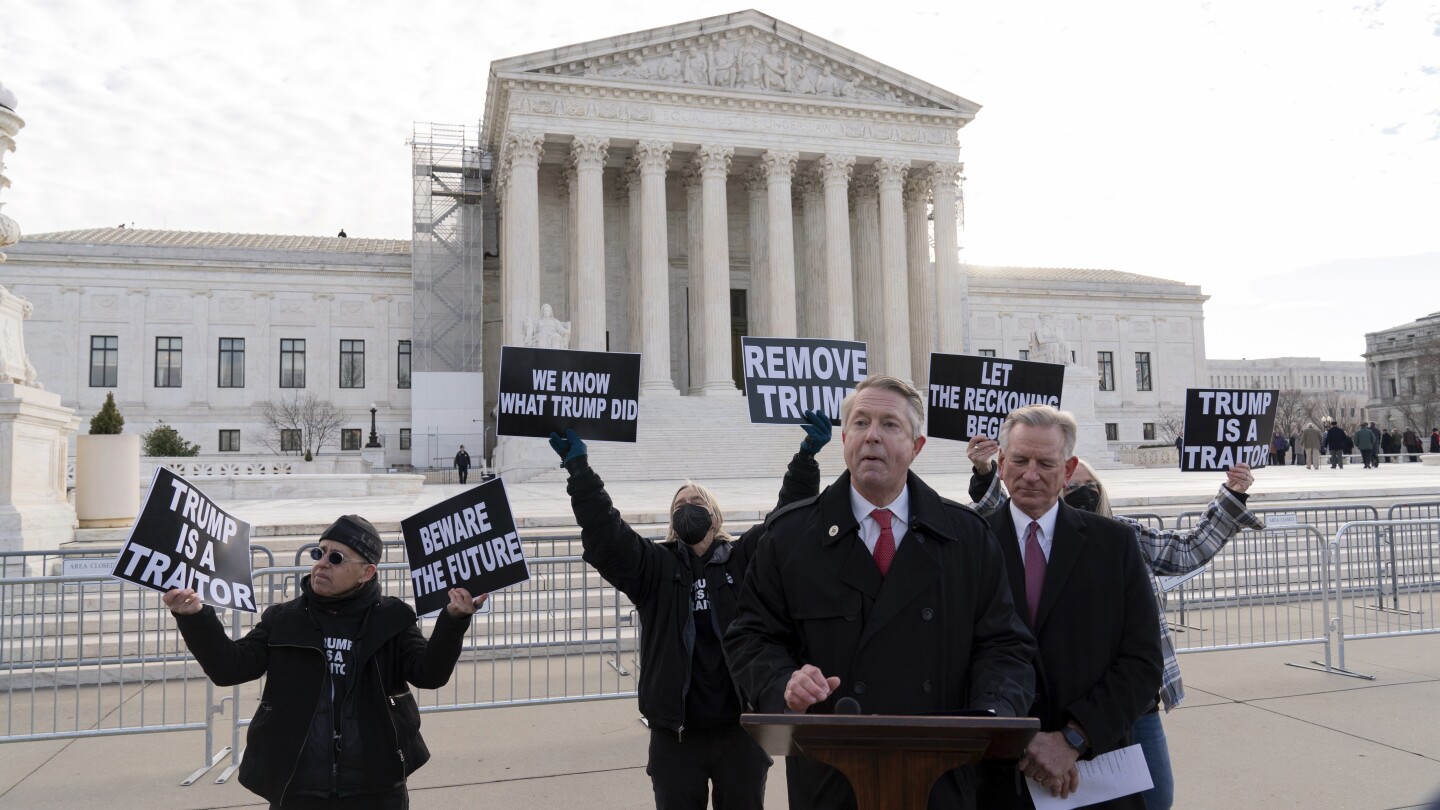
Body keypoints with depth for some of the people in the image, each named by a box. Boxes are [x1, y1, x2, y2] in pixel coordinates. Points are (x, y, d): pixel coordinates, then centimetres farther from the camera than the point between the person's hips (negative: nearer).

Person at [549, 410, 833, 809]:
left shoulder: (746, 558, 3)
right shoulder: (654, 566, 3)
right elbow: (604, 531, -7)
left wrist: (806, 456, -16)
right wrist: (579, 466, -14)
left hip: (741, 729, 0)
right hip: (675, 734, 0)